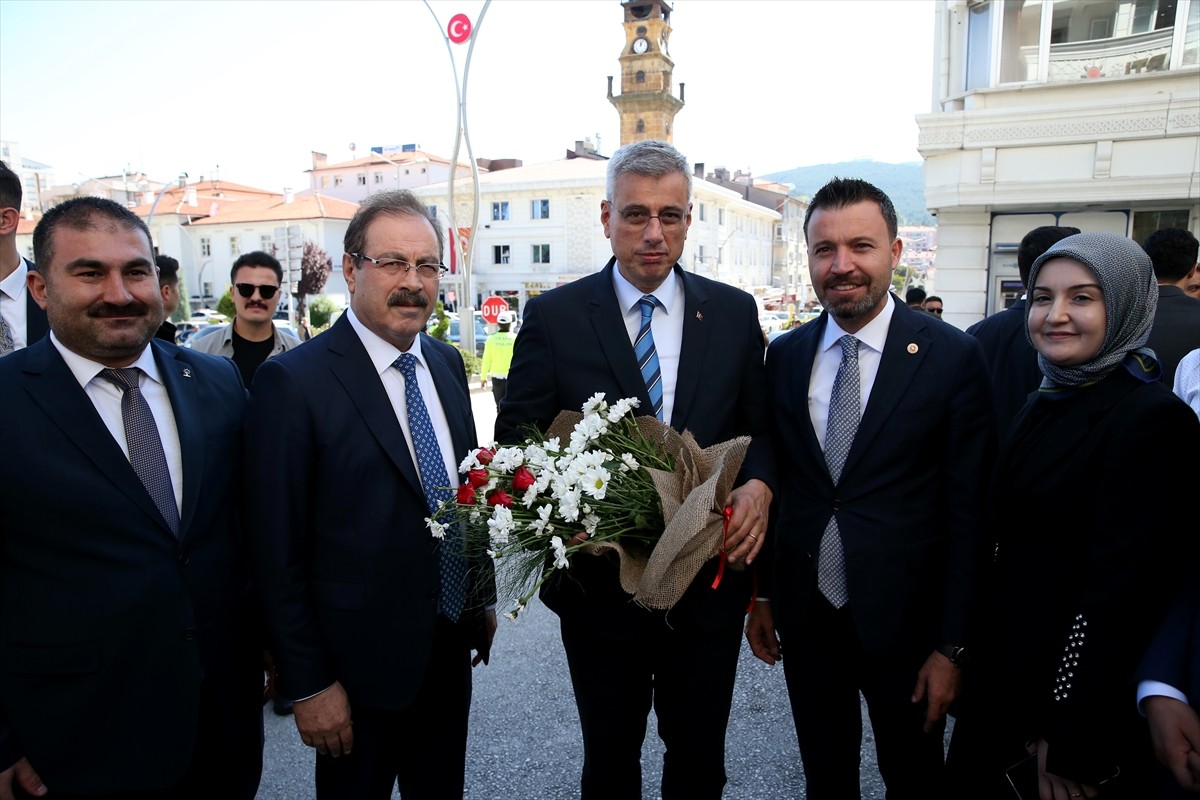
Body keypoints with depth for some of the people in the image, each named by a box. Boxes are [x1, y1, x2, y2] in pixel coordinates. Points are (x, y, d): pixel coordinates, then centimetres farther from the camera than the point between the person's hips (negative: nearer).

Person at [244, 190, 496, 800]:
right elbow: (277, 550, -15)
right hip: (360, 665, -6)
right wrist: (307, 684, -12)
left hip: (452, 649, 6)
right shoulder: (292, 382, -17)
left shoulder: (447, 363, 3)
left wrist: (484, 597, 13)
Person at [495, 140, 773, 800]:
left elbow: (760, 426, 6)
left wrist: (758, 484, -14)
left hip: (709, 586, 2)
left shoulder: (734, 312, 1)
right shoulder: (553, 317, -6)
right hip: (600, 587, -1)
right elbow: (515, 438, -4)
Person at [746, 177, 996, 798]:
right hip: (804, 614, 3)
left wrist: (953, 646, -10)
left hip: (904, 620, -3)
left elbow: (968, 512, -10)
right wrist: (760, 593, 8)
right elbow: (775, 478, 6)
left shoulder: (953, 357, -11)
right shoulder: (785, 356, 1)